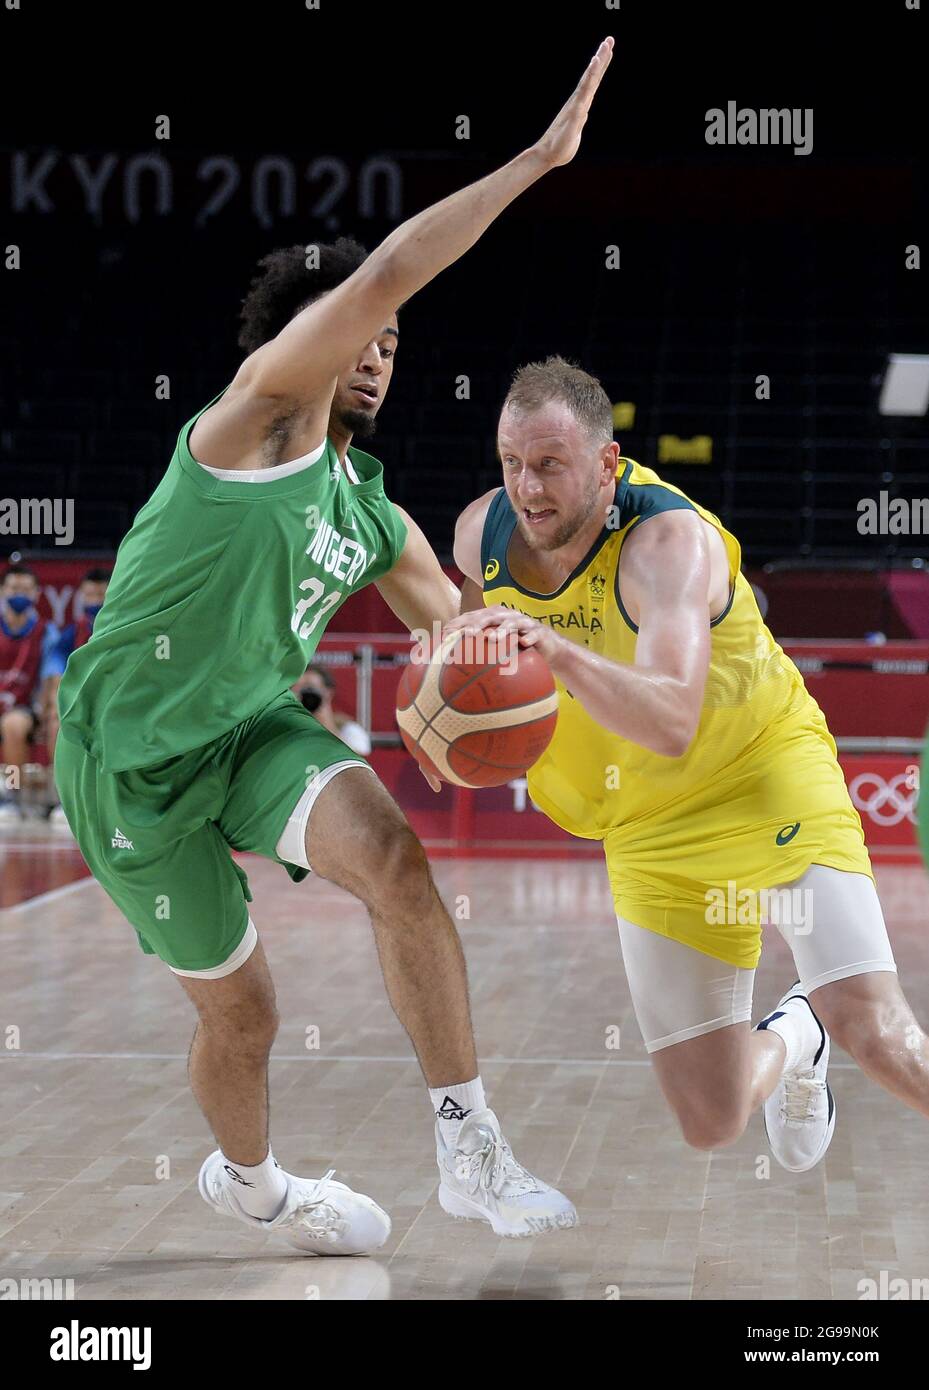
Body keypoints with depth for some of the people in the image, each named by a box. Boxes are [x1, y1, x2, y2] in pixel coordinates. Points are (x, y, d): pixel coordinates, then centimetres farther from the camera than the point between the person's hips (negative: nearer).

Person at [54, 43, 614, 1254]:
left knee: (391, 857, -26)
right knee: (241, 1016, 5)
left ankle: (469, 1148, -21)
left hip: (257, 724, 5)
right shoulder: (266, 413, -14)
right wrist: (539, 158, -27)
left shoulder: (376, 520, 7)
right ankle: (249, 1180, 39)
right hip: (136, 754, -5)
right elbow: (384, 275, -26)